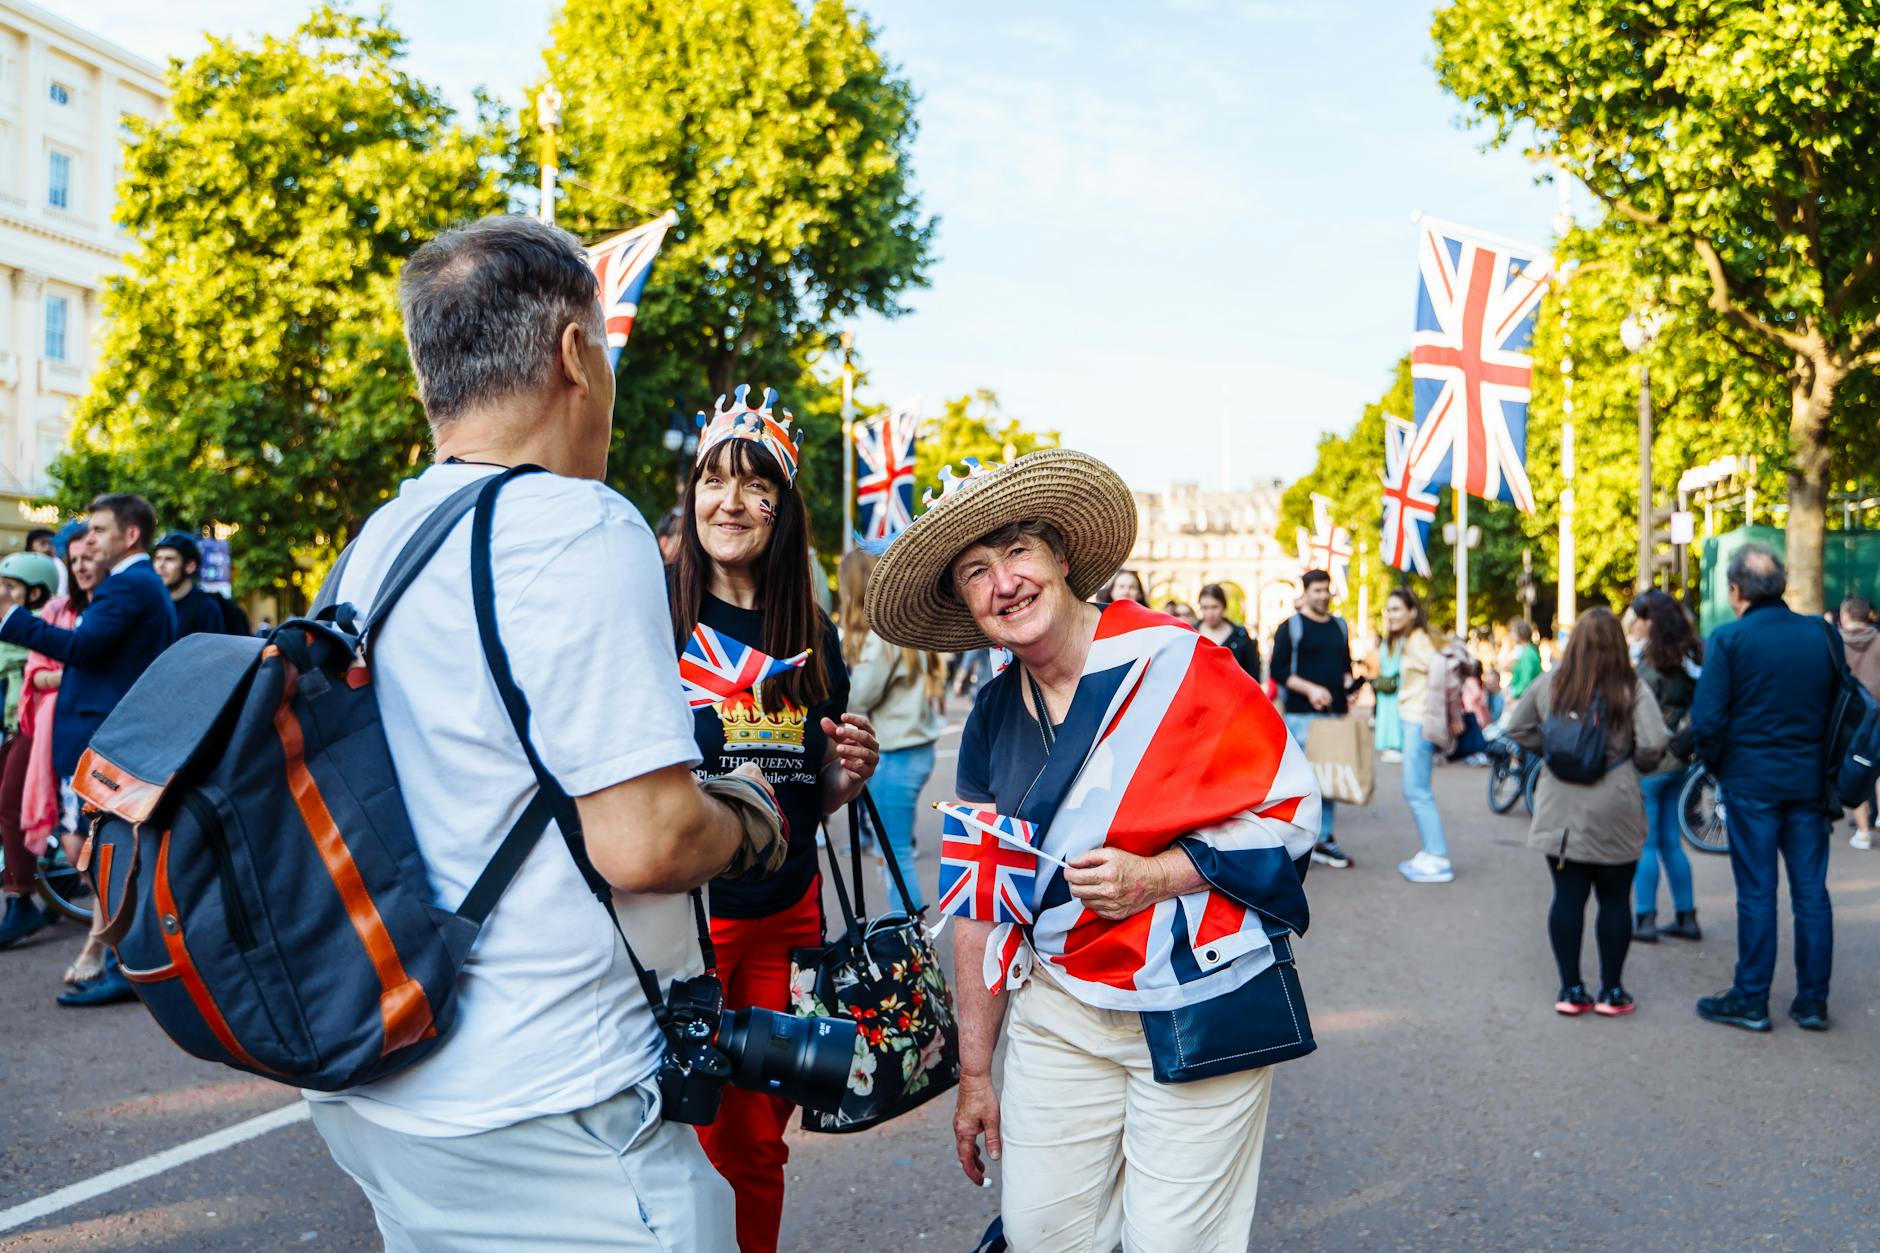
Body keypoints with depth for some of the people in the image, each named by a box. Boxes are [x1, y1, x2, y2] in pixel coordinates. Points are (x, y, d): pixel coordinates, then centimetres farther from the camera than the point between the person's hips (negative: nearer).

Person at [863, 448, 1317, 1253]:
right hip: (1059, 1013, 5)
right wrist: (974, 1072, 11)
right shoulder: (992, 720, 4)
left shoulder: (1176, 664, -12)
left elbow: (1291, 808, -8)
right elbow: (980, 906, 9)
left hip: (1200, 1011, -4)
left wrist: (1156, 877, -20)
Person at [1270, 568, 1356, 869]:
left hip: (1335, 712, 6)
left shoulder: (1340, 627, 17)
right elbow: (1278, 670, -6)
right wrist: (1310, 689, -17)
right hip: (1302, 715, -6)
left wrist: (1348, 686, 4)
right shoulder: (1290, 627, -1)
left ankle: (1324, 841, 14)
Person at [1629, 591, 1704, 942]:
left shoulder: (1652, 667, -16)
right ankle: (1686, 917, 19)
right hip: (1678, 762, 8)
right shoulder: (1692, 661, 7)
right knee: (1671, 841, 14)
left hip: (1651, 764, -8)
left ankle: (1645, 920, 4)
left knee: (1645, 844, 0)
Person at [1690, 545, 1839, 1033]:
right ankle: (1813, 1001, 17)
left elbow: (1707, 720, -13)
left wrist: (1717, 766, 3)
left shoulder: (1729, 639, -11)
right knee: (1811, 891, 10)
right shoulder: (1822, 634, 2)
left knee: (1756, 892, 3)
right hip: (1809, 780, 4)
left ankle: (1751, 1000, 11)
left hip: (1751, 780, -4)